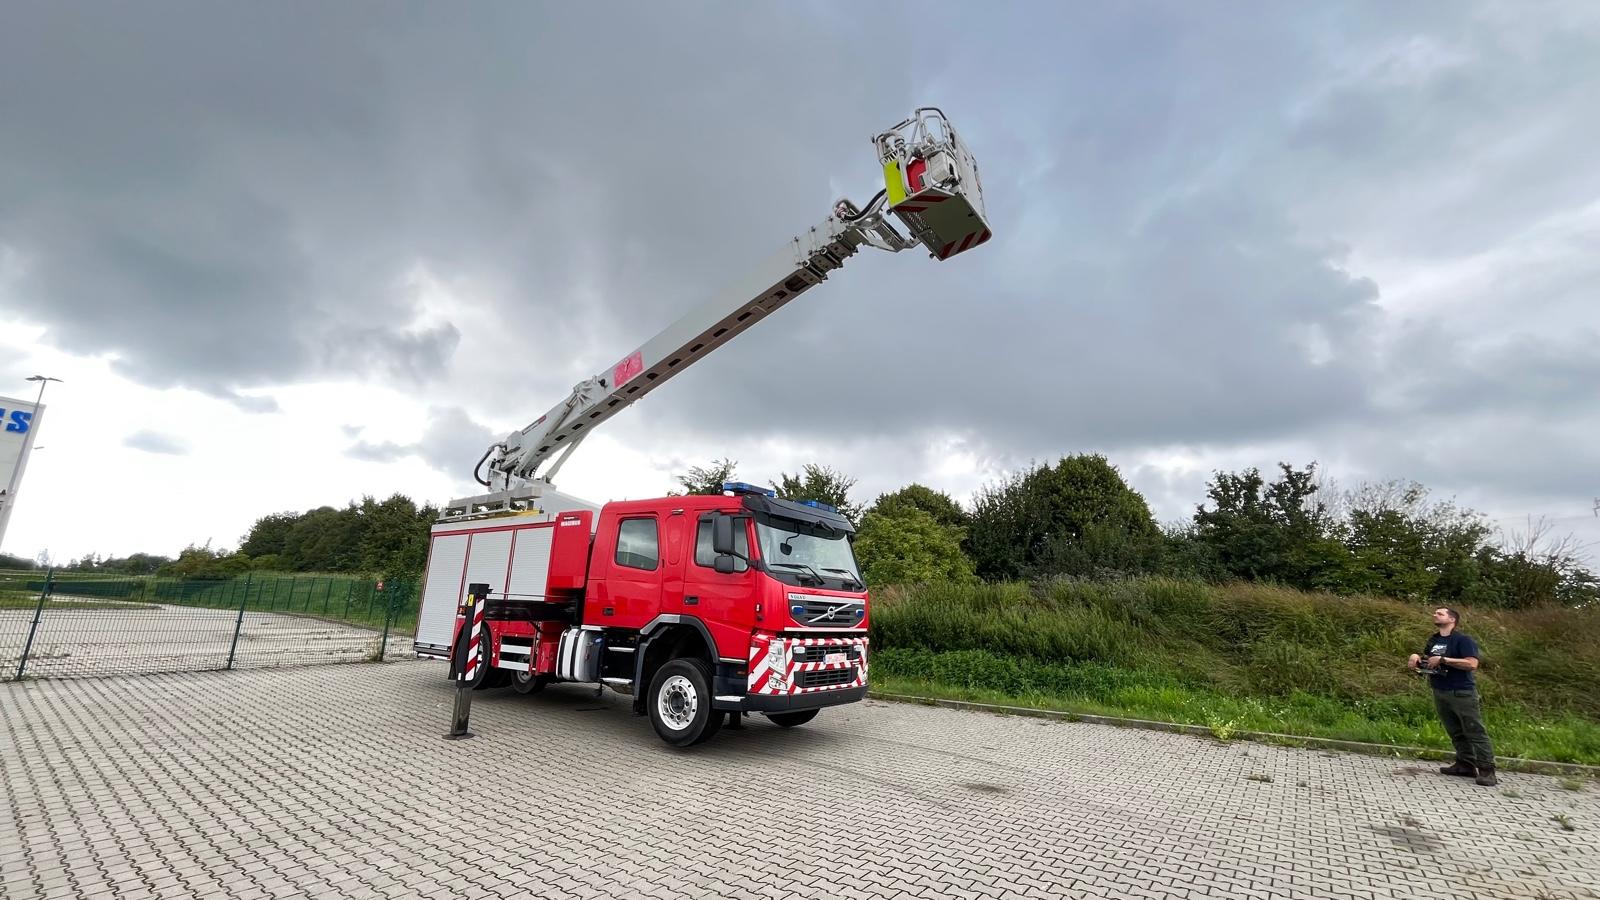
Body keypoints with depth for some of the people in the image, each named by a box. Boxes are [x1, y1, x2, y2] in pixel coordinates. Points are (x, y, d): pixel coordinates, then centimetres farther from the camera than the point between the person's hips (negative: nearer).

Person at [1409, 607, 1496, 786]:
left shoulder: (1463, 640, -9)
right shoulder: (1433, 640, 13)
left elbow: (1472, 664, -19)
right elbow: (1426, 660, 23)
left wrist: (1443, 659, -21)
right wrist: (1416, 657, 1)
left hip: (1462, 693, -7)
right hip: (1440, 693, 7)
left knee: (1475, 731, -4)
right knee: (1456, 732, 11)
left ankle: (1487, 770, -2)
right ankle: (1465, 764, 17)